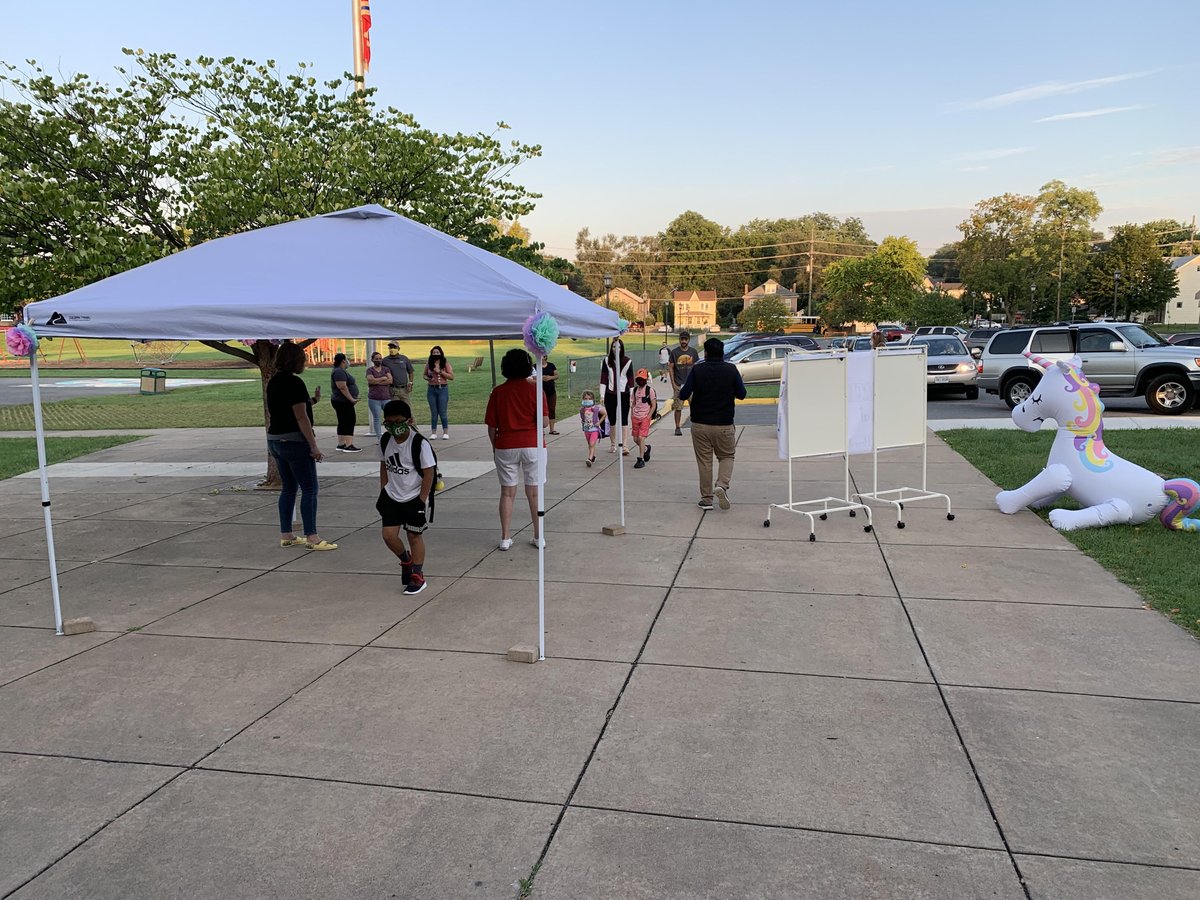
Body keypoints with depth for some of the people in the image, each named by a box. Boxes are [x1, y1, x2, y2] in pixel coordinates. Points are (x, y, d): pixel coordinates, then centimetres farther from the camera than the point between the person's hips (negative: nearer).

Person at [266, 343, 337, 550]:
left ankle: (286, 535, 18)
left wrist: (312, 400, 18)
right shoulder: (295, 383, -15)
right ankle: (312, 538, -4)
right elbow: (301, 417, -18)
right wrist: (314, 446, -16)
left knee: (288, 488, 15)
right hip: (295, 440, -9)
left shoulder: (273, 382, 11)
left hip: (275, 440, 9)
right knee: (309, 489, -4)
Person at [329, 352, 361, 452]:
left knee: (343, 423, 12)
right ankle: (349, 446, -14)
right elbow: (342, 387, -25)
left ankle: (341, 444, 16)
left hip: (341, 402, 11)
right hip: (343, 402, -11)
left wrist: (351, 398, 21)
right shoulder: (339, 372, -17)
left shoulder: (341, 371, 17)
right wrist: (351, 399, -23)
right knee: (349, 422, -11)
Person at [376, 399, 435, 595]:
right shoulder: (385, 440, -3)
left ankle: (417, 576, 20)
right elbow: (384, 466, 10)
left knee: (415, 536, 5)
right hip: (392, 497, 5)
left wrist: (422, 500, -15)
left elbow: (429, 473, -15)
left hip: (414, 498, -5)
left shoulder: (419, 443, -19)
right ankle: (406, 561, 31)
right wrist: (383, 491, 6)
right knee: (389, 535, 1)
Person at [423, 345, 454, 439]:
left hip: (443, 389, -2)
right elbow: (425, 375, 17)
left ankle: (446, 433, 6)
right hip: (431, 389, 2)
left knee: (442, 412, -3)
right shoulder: (428, 364, 5)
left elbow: (451, 377, -5)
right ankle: (433, 433, 11)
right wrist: (428, 378, -6)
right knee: (433, 413, 6)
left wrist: (440, 372, -13)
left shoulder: (446, 363, -1)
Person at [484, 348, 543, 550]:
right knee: (534, 492, 8)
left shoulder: (498, 392, -1)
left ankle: (505, 538, 11)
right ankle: (538, 537, 14)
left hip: (505, 446, 1)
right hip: (532, 445, -1)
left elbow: (491, 426, 0)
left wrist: (494, 447, 13)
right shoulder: (534, 389, -5)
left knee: (507, 493, 9)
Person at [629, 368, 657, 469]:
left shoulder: (650, 390, -6)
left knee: (641, 438, -12)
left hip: (645, 417, -6)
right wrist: (632, 415, 9)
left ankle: (641, 460, -5)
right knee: (635, 439, 9)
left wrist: (648, 416, -12)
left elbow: (654, 405, -5)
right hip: (635, 417, 6)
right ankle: (646, 448, 37)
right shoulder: (635, 390, 9)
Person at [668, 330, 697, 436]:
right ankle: (677, 428, 11)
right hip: (678, 384, -2)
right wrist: (673, 383, -6)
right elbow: (671, 368, 0)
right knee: (678, 407, 2)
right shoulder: (674, 352, -1)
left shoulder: (693, 352, 5)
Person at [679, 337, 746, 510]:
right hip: (724, 424, 0)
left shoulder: (697, 370, -7)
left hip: (700, 424, 0)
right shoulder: (731, 369, -5)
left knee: (704, 461, 9)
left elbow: (684, 395, -11)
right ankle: (722, 485, -8)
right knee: (727, 456, 16)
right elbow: (741, 394, 1)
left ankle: (706, 498, 12)